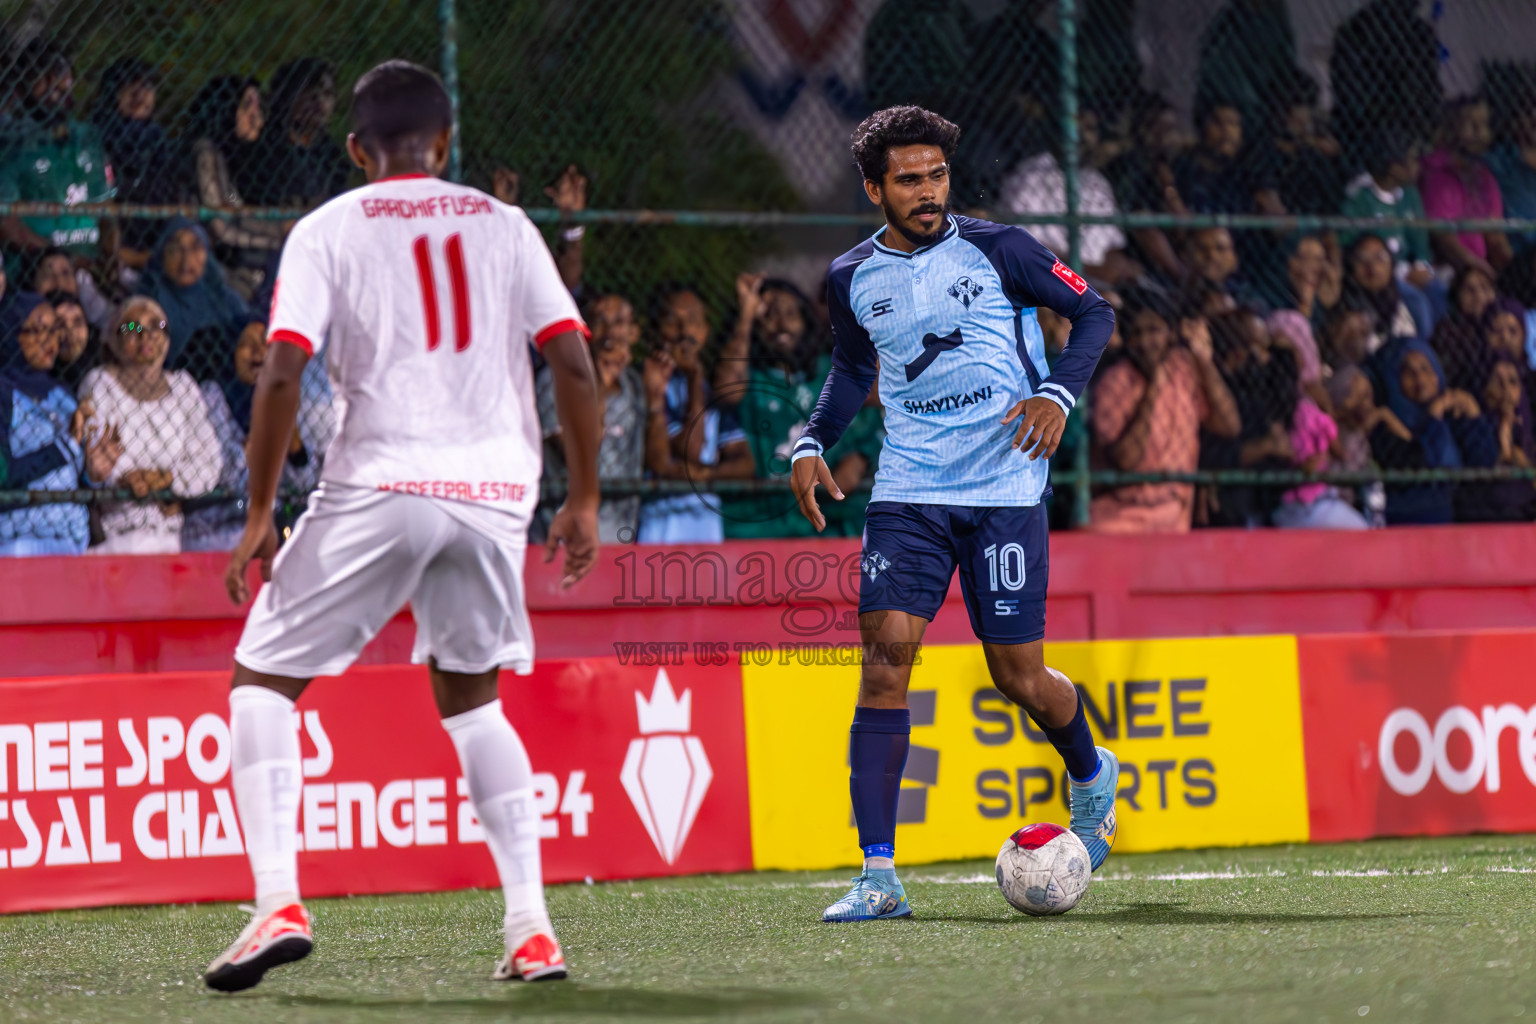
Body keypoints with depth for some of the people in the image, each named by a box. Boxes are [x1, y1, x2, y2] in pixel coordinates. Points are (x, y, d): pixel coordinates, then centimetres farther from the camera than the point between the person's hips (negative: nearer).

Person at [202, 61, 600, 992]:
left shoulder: (327, 232, 5)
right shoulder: (504, 225, 12)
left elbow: (282, 375, -6)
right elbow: (574, 363, 5)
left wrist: (260, 514, -1)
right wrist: (583, 501, 12)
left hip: (381, 487, -3)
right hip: (495, 491, 3)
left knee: (264, 679, 8)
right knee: (471, 696, 22)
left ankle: (279, 904, -11)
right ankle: (533, 931, 11)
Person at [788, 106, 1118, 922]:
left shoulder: (995, 250, -4)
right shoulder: (852, 278, 6)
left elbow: (1093, 312, 5)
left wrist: (1058, 394, -11)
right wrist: (813, 442, 8)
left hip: (1004, 488, -2)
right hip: (907, 493, 2)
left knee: (1019, 676, 2)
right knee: (884, 654, -14)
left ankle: (1092, 775, 38)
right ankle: (878, 875, -14)